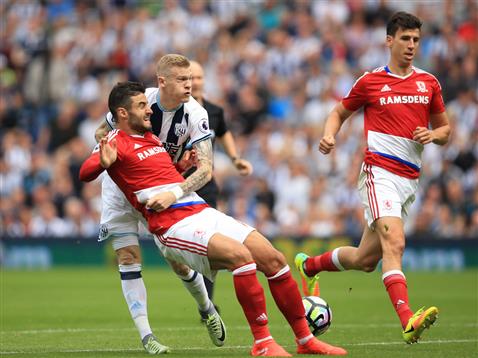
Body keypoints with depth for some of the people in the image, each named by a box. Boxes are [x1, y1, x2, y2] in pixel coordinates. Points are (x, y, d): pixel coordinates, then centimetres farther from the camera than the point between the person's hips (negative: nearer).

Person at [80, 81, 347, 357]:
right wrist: (104, 162, -40)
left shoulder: (151, 137, 24)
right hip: (174, 227, -9)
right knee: (240, 255, -31)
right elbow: (85, 173, -22)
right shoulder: (116, 142, -2)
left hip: (203, 212, 9)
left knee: (274, 259, -1)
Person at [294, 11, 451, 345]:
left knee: (365, 259, 10)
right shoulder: (371, 81, 2)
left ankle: (310, 264, 37)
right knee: (394, 243, -26)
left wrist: (433, 135, -5)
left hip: (410, 178, 5)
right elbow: (340, 112, 15)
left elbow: (445, 130, 18)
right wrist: (329, 135, -6)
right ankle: (407, 320, -39)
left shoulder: (429, 83, 10)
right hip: (380, 171, -5)